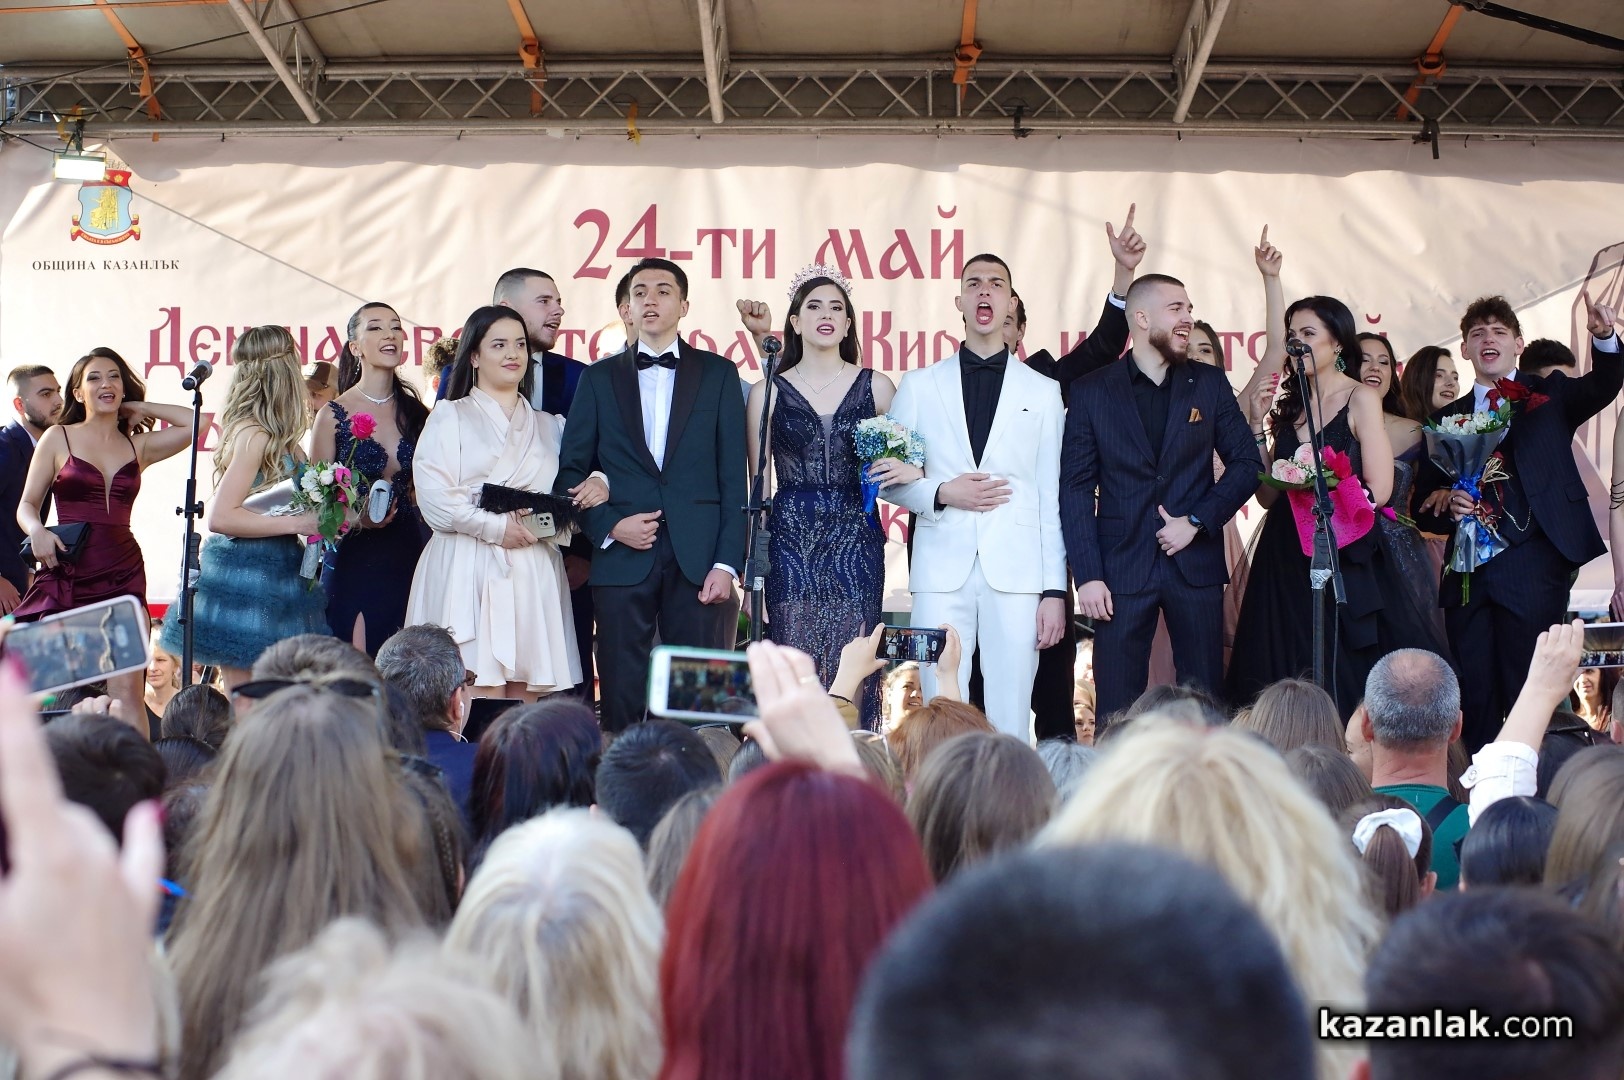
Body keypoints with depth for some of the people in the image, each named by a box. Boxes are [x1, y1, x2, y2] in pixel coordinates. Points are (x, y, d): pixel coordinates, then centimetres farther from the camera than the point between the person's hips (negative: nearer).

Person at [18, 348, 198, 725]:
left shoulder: (138, 446, 13)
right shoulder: (58, 438, 8)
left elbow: (194, 423, 1)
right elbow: (27, 504, 8)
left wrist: (137, 406, 10)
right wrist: (37, 531, -14)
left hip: (122, 574, 1)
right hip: (66, 574, -1)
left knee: (127, 691, -7)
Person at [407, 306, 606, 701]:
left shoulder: (547, 425, 22)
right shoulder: (450, 417, 8)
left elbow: (564, 494, 22)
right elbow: (434, 497, -4)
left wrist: (593, 487, 0)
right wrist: (494, 527, -13)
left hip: (534, 575, 4)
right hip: (468, 571, -4)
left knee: (527, 694, -1)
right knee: (481, 693, -12)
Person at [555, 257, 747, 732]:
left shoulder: (719, 374, 10)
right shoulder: (599, 378, 14)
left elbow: (734, 476, 4)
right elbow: (571, 471, 10)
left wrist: (727, 562, -5)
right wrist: (609, 525, -7)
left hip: (698, 561, -1)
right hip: (621, 560, 1)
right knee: (622, 702, 1)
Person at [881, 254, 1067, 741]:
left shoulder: (1043, 392, 11)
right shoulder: (918, 385, 12)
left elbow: (1052, 497, 8)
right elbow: (889, 480, 12)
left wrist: (1055, 590, 1)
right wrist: (941, 493, -8)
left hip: (1017, 573, 0)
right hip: (942, 571, 0)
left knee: (1010, 722, -1)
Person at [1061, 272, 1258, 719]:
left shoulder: (1209, 384, 8)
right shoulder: (1091, 392, 2)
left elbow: (1246, 463, 8)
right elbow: (1076, 489, -1)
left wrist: (1197, 521, -7)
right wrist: (1087, 576, -9)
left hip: (1196, 563, 2)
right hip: (1122, 567, -2)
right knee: (1117, 711, 0)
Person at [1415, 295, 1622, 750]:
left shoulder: (1549, 395, 12)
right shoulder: (1448, 418, 17)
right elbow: (1424, 504, 16)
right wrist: (1447, 504, -7)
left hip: (1534, 563, -3)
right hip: (1469, 571, 3)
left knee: (1527, 692, -7)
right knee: (1472, 696, 1)